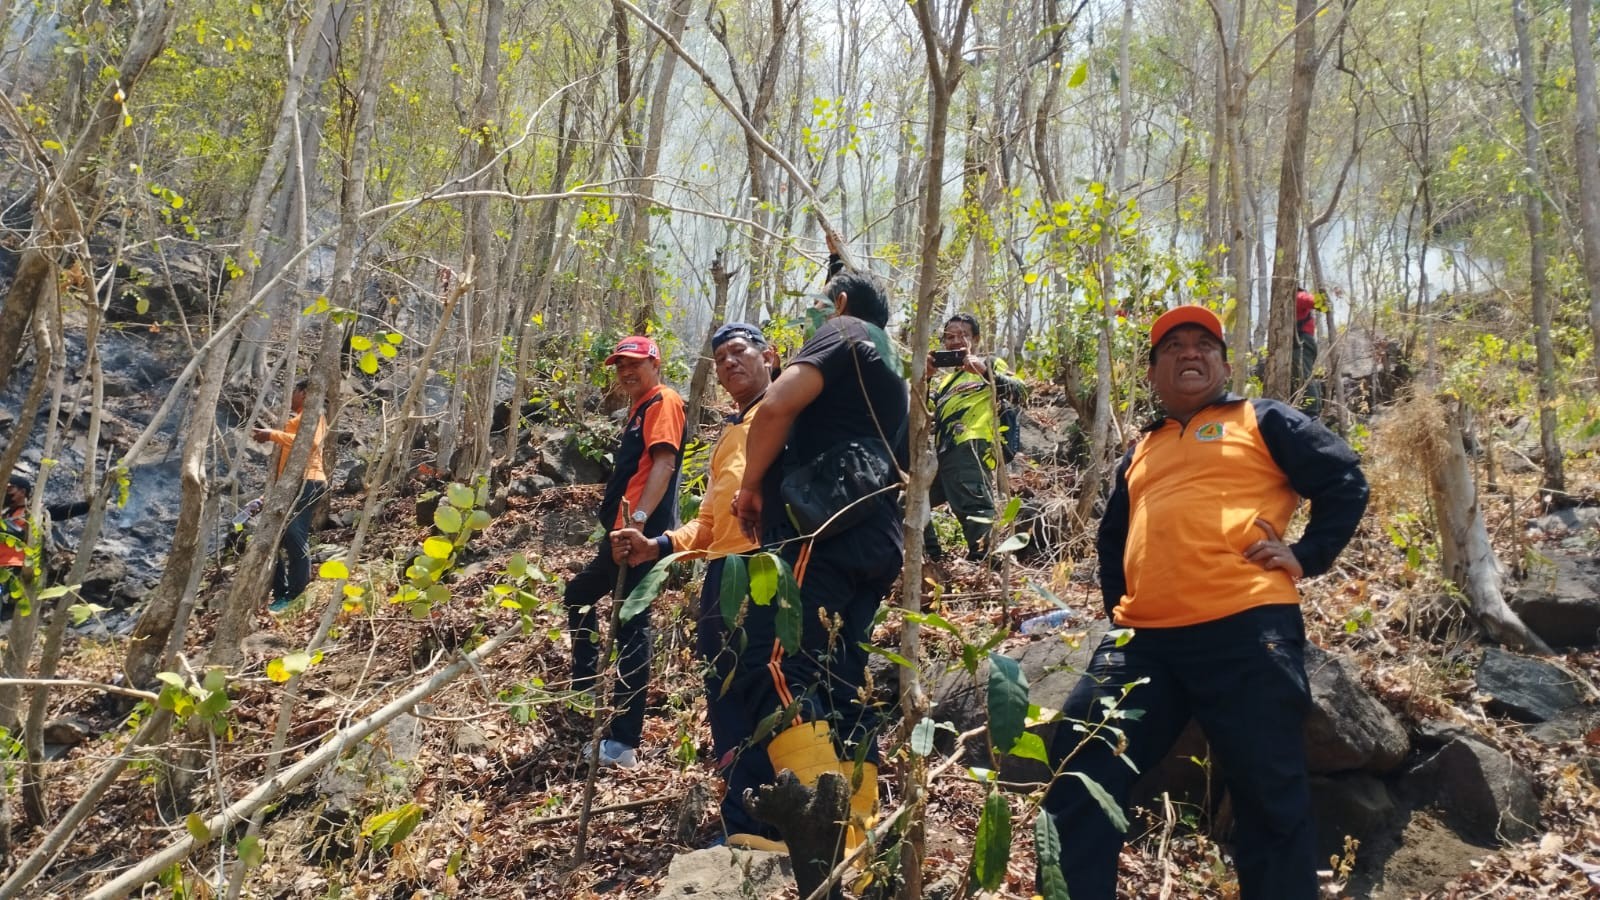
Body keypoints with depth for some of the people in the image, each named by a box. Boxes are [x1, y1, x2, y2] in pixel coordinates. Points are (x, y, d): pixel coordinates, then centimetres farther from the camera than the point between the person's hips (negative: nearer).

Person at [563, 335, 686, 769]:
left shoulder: (664, 401, -5)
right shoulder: (639, 408, 24)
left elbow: (664, 464, -20)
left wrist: (638, 520, -31)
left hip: (640, 535, -11)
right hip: (622, 533, 11)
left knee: (631, 628, -9)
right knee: (578, 596, 21)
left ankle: (624, 742, -6)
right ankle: (586, 693, 28)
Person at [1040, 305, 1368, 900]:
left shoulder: (1262, 420, 13)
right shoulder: (1140, 452, 26)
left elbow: (1345, 481, 8)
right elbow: (1112, 537, 35)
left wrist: (1307, 556, -3)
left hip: (1245, 629, -4)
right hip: (1143, 639, 5)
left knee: (1271, 796, 1)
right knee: (1079, 774, 0)